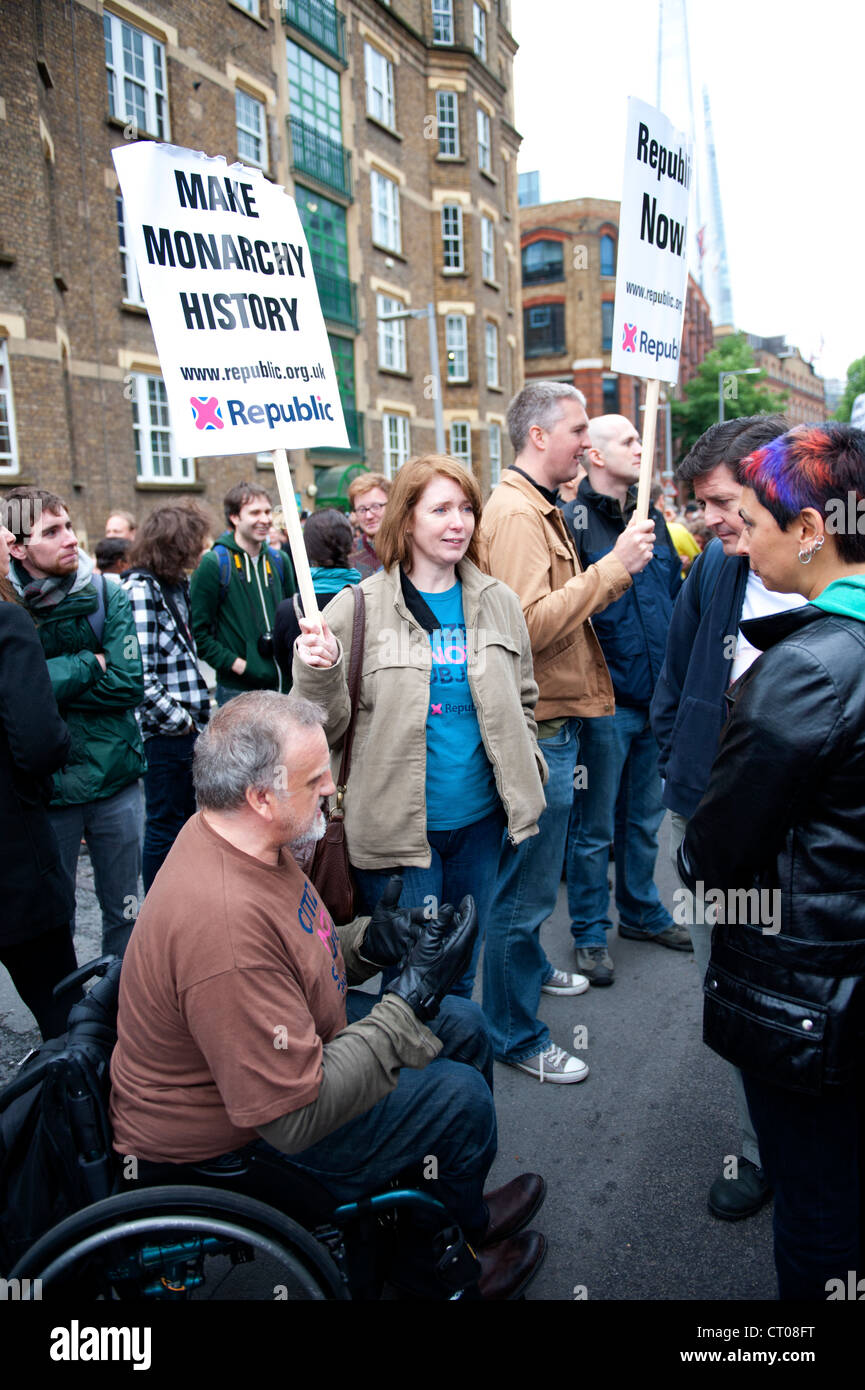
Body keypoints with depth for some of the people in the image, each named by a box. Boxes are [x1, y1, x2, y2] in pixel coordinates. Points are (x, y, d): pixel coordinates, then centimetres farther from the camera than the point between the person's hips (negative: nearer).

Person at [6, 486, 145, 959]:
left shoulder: (106, 595, -3)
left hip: (115, 779, 2)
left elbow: (130, 684, -11)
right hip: (45, 791, -1)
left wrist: (52, 682, -16)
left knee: (125, 911, 15)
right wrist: (89, 665, -17)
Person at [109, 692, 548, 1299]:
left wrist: (368, 940, -9)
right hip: (228, 1142, -9)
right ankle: (463, 1232, 25)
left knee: (463, 1025, 9)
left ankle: (456, 1197, 33)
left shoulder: (237, 838, -8)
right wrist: (415, 995, -29)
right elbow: (295, 1116, -32)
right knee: (461, 1095, -9)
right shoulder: (224, 922, -38)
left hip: (283, 1050, 9)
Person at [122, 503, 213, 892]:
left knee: (185, 818, 18)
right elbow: (140, 673, -22)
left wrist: (198, 711, 9)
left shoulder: (177, 583, 12)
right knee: (164, 825, 3)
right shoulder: (140, 589, -16)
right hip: (163, 731, -9)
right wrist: (178, 720, -14)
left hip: (187, 726, 9)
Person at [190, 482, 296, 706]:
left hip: (281, 684, 5)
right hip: (237, 689, -5)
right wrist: (236, 664, -15)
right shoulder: (214, 563, -6)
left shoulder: (279, 560, 11)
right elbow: (199, 630, -8)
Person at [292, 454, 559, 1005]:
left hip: (480, 821, 4)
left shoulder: (498, 602, 6)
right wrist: (319, 673, -23)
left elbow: (521, 704, 17)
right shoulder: (360, 608, -8)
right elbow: (331, 727, -5)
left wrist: (524, 783, 9)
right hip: (400, 829, -4)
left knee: (463, 965, 19)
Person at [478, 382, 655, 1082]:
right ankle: (517, 1034, 15)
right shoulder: (516, 512, -17)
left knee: (530, 875, 26)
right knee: (526, 887, 1)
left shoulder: (541, 509, 17)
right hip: (538, 725, -11)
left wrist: (618, 570, 5)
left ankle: (531, 968, 45)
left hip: (552, 717, 11)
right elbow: (530, 624, -27)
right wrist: (612, 566, -22)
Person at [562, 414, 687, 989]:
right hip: (605, 702, -7)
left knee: (645, 815, 20)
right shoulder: (572, 521, -11)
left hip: (656, 698, 7)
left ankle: (642, 911, 37)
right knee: (595, 826, 6)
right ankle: (591, 933, 22)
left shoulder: (651, 517, 12)